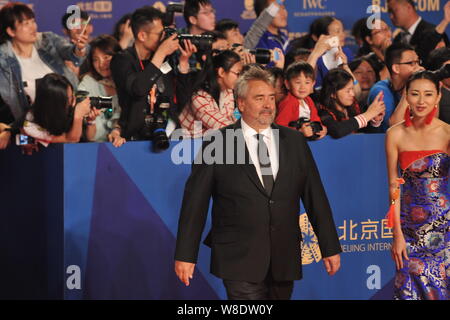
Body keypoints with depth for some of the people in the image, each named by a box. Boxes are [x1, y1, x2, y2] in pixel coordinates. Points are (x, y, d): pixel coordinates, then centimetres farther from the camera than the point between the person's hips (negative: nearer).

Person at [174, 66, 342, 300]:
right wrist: (185, 255, -3)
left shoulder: (295, 142, 10)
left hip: (284, 261, 4)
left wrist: (330, 248, 9)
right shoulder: (216, 146, -1)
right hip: (240, 262, -3)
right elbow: (195, 203, 0)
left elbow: (315, 196, 11)